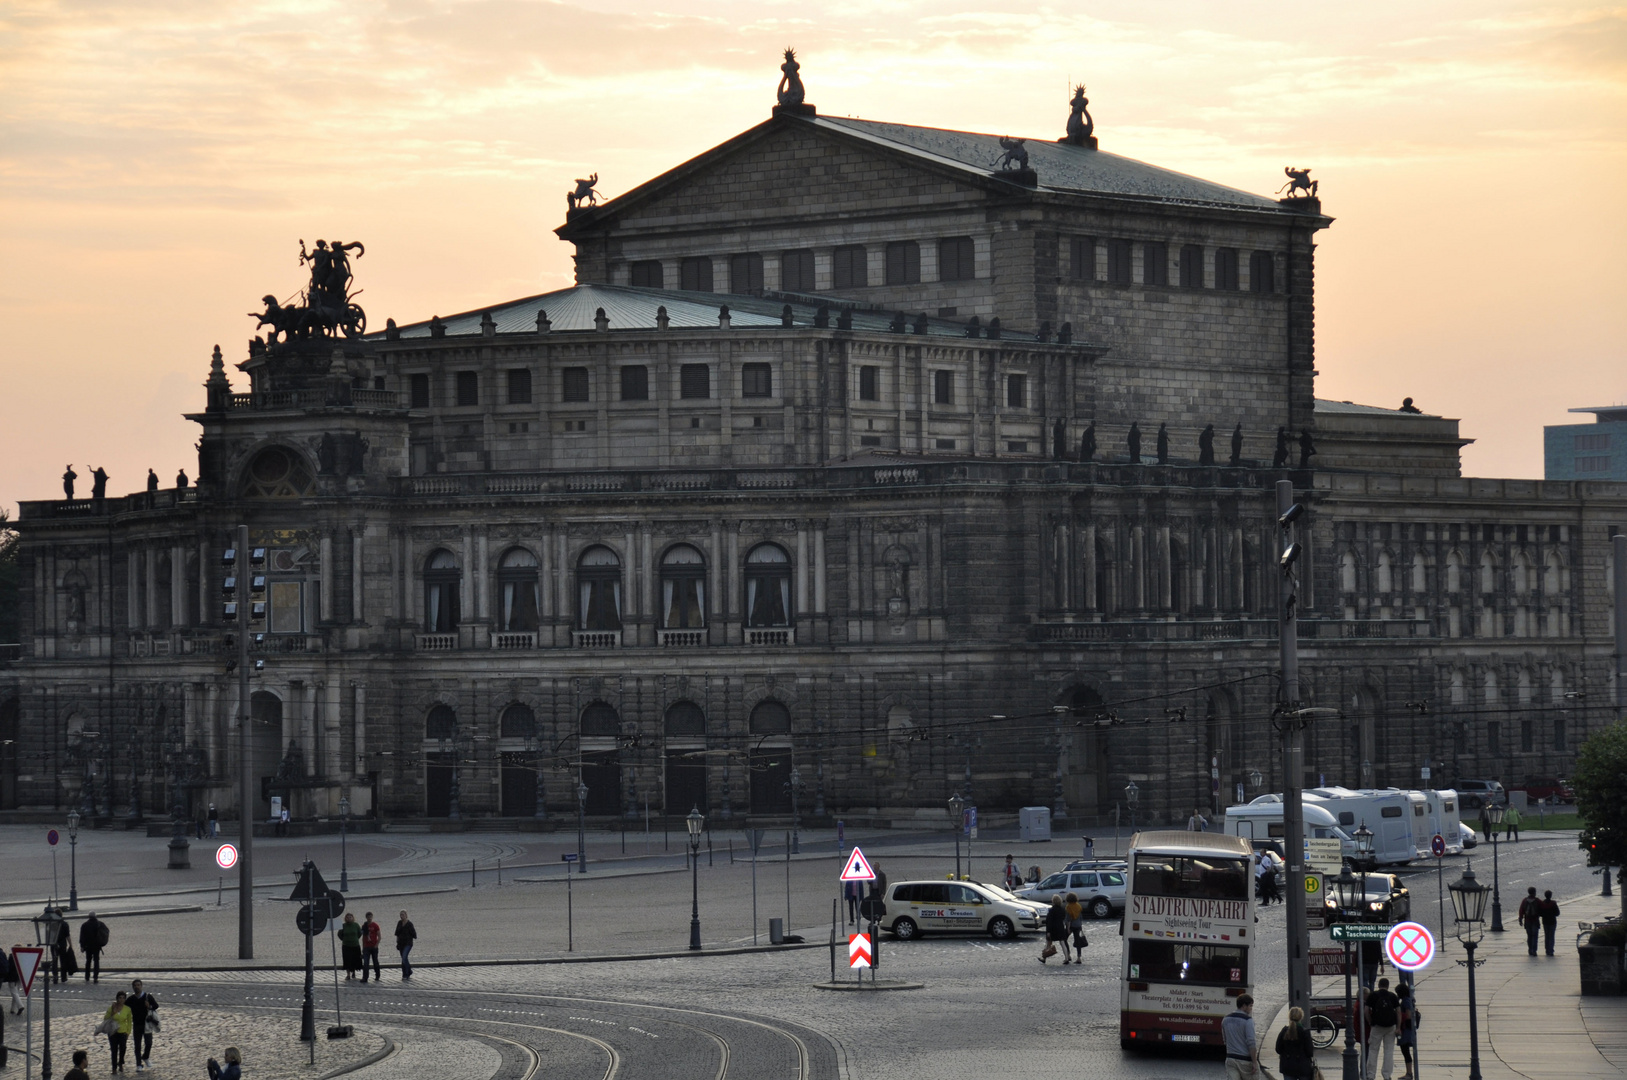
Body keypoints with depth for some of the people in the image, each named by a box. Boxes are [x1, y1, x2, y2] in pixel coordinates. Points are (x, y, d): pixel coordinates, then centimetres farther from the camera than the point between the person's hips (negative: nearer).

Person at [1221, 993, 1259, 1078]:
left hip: (1231, 1058, 5)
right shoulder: (1247, 1020, -14)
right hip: (1245, 1060, -5)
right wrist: (1255, 1063, -16)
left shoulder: (1226, 1020, 8)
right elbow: (1251, 1042, -20)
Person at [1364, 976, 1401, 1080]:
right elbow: (1398, 1011, -1)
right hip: (1390, 1027, 1)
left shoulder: (1373, 995, 0)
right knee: (1389, 1051, 6)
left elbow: (1367, 1011, -4)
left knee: (1373, 1050, 6)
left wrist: (1370, 1023, 9)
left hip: (1377, 1026, -1)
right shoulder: (1392, 996, 3)